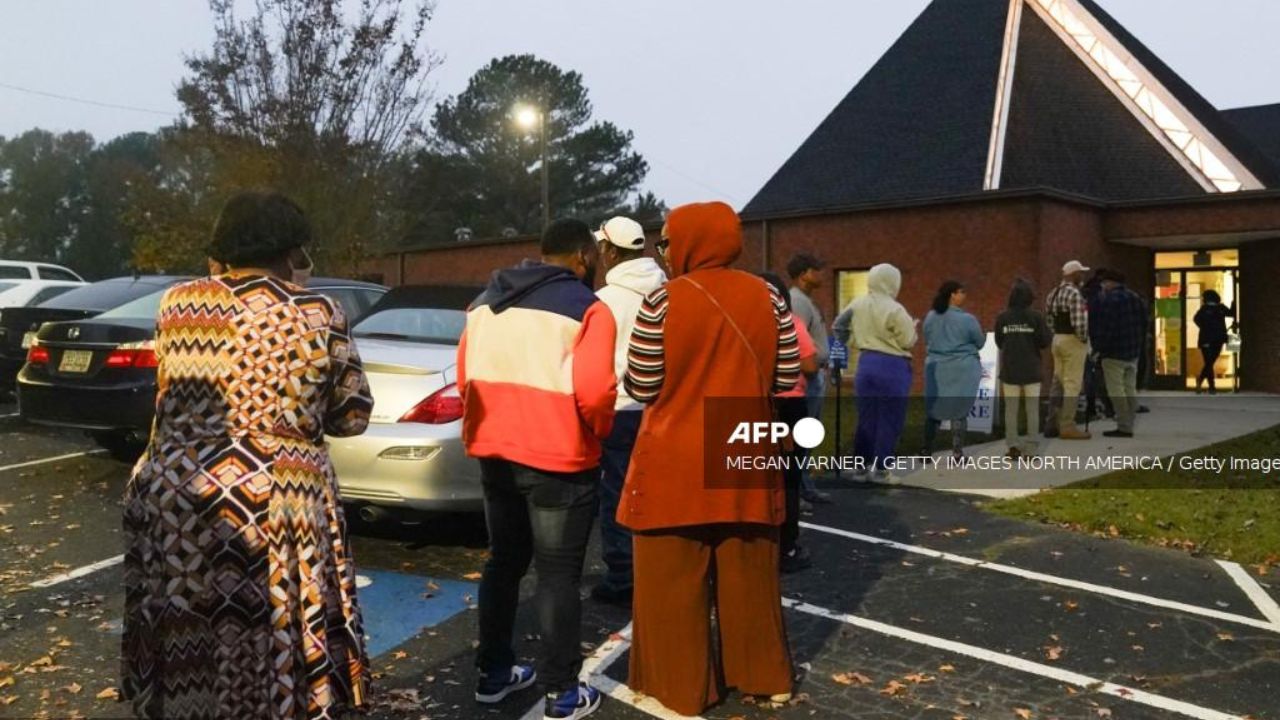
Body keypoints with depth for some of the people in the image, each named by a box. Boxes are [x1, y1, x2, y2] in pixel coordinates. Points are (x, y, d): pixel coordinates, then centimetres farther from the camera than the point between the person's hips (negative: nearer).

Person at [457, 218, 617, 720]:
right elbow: (593, 391, -21)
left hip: (493, 454, 7)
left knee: (503, 561, 20)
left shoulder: (486, 300, 11)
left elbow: (466, 376, 12)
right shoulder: (586, 308, -10)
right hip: (558, 459, -6)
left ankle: (493, 672, 30)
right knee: (558, 575, 3)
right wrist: (600, 430, -3)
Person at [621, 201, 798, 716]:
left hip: (676, 464, -4)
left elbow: (641, 388, -9)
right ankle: (764, 675, 29)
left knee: (674, 579, 8)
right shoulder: (767, 298, 1)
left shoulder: (663, 302, -11)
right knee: (749, 573, 17)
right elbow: (788, 378, 3)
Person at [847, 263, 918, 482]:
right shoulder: (894, 309, -14)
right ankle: (880, 469, 4)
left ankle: (860, 466, 15)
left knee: (865, 418, 11)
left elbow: (854, 336, 11)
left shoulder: (856, 306, 4)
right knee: (889, 419, 2)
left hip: (866, 364, 6)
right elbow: (908, 341, -8)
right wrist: (912, 328, 11)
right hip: (892, 366, -6)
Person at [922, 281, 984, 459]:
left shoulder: (930, 317, 0)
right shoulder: (967, 319, -14)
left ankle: (927, 451, 14)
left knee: (934, 408, 12)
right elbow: (980, 342, -2)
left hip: (936, 368, 4)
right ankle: (957, 452, 5)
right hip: (962, 369, -4)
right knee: (959, 410, 4)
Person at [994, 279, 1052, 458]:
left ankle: (1013, 446, 4)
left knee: (1011, 408, 9)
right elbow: (1045, 341, -7)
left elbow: (999, 342, 3)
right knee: (1032, 408, 8)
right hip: (1031, 369, -1)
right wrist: (1050, 332, 13)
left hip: (1009, 369, 1)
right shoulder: (1035, 317, -10)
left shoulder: (1002, 317, -4)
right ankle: (1030, 448, 7)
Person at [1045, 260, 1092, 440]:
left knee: (1058, 383, 13)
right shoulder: (1074, 294, -16)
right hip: (1073, 341, -9)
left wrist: (1057, 334, 13)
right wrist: (1084, 339, -8)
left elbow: (1049, 319, 12)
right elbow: (1079, 322, -22)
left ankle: (1053, 425, 16)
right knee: (1072, 385, -5)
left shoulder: (1053, 294, 12)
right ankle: (1067, 427, -4)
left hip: (1057, 340, 9)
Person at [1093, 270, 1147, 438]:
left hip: (1114, 353, -9)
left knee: (1116, 390, -6)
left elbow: (1105, 328, -19)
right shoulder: (1136, 298, 14)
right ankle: (1129, 426, 14)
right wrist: (1139, 346, 21)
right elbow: (1143, 325, 16)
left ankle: (1123, 427, -8)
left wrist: (1099, 349, -12)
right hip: (1133, 352, 9)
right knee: (1130, 389, 11)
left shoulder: (1107, 299, -13)